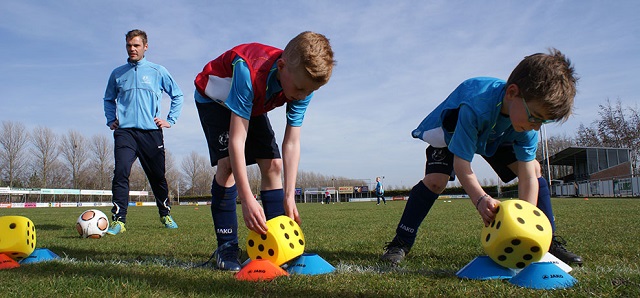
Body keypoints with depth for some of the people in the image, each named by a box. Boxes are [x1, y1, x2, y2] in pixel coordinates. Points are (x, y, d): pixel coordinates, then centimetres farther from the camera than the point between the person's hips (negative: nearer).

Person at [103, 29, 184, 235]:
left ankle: (165, 214, 25)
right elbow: (108, 99, 27)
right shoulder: (117, 74, 12)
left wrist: (170, 120, 6)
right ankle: (118, 220, -13)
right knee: (121, 173, -16)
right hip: (125, 132, 1)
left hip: (151, 132, 0)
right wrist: (111, 120, 13)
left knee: (158, 177, 6)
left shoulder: (158, 71, 7)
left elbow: (177, 96, 14)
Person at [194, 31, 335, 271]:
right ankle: (226, 246, -15)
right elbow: (237, 139, -45)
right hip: (214, 98, -5)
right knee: (228, 162, -24)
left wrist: (289, 197, -28)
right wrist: (247, 200, -47)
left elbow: (292, 143, -23)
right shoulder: (250, 72, -44)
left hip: (253, 105, 5)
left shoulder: (303, 84, -26)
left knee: (273, 164, -7)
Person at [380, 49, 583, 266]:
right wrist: (480, 199, -59)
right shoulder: (475, 108, -46)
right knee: (435, 179, -26)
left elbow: (528, 176, -29)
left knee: (535, 169, -10)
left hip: (497, 136, 5)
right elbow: (461, 164, -43)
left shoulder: (527, 119, -29)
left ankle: (549, 240, 3)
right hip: (453, 130, -5)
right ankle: (401, 242, -13)